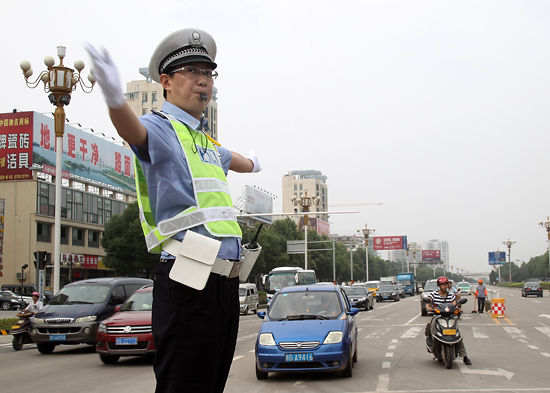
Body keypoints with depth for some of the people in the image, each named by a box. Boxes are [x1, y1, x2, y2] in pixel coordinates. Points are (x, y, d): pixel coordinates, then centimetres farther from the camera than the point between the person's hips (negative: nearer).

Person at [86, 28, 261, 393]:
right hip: (190, 283, -9)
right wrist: (115, 99, -51)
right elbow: (133, 130, -29)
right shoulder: (160, 128, -4)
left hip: (226, 279, 9)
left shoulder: (206, 141, 23)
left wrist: (251, 163, 68)